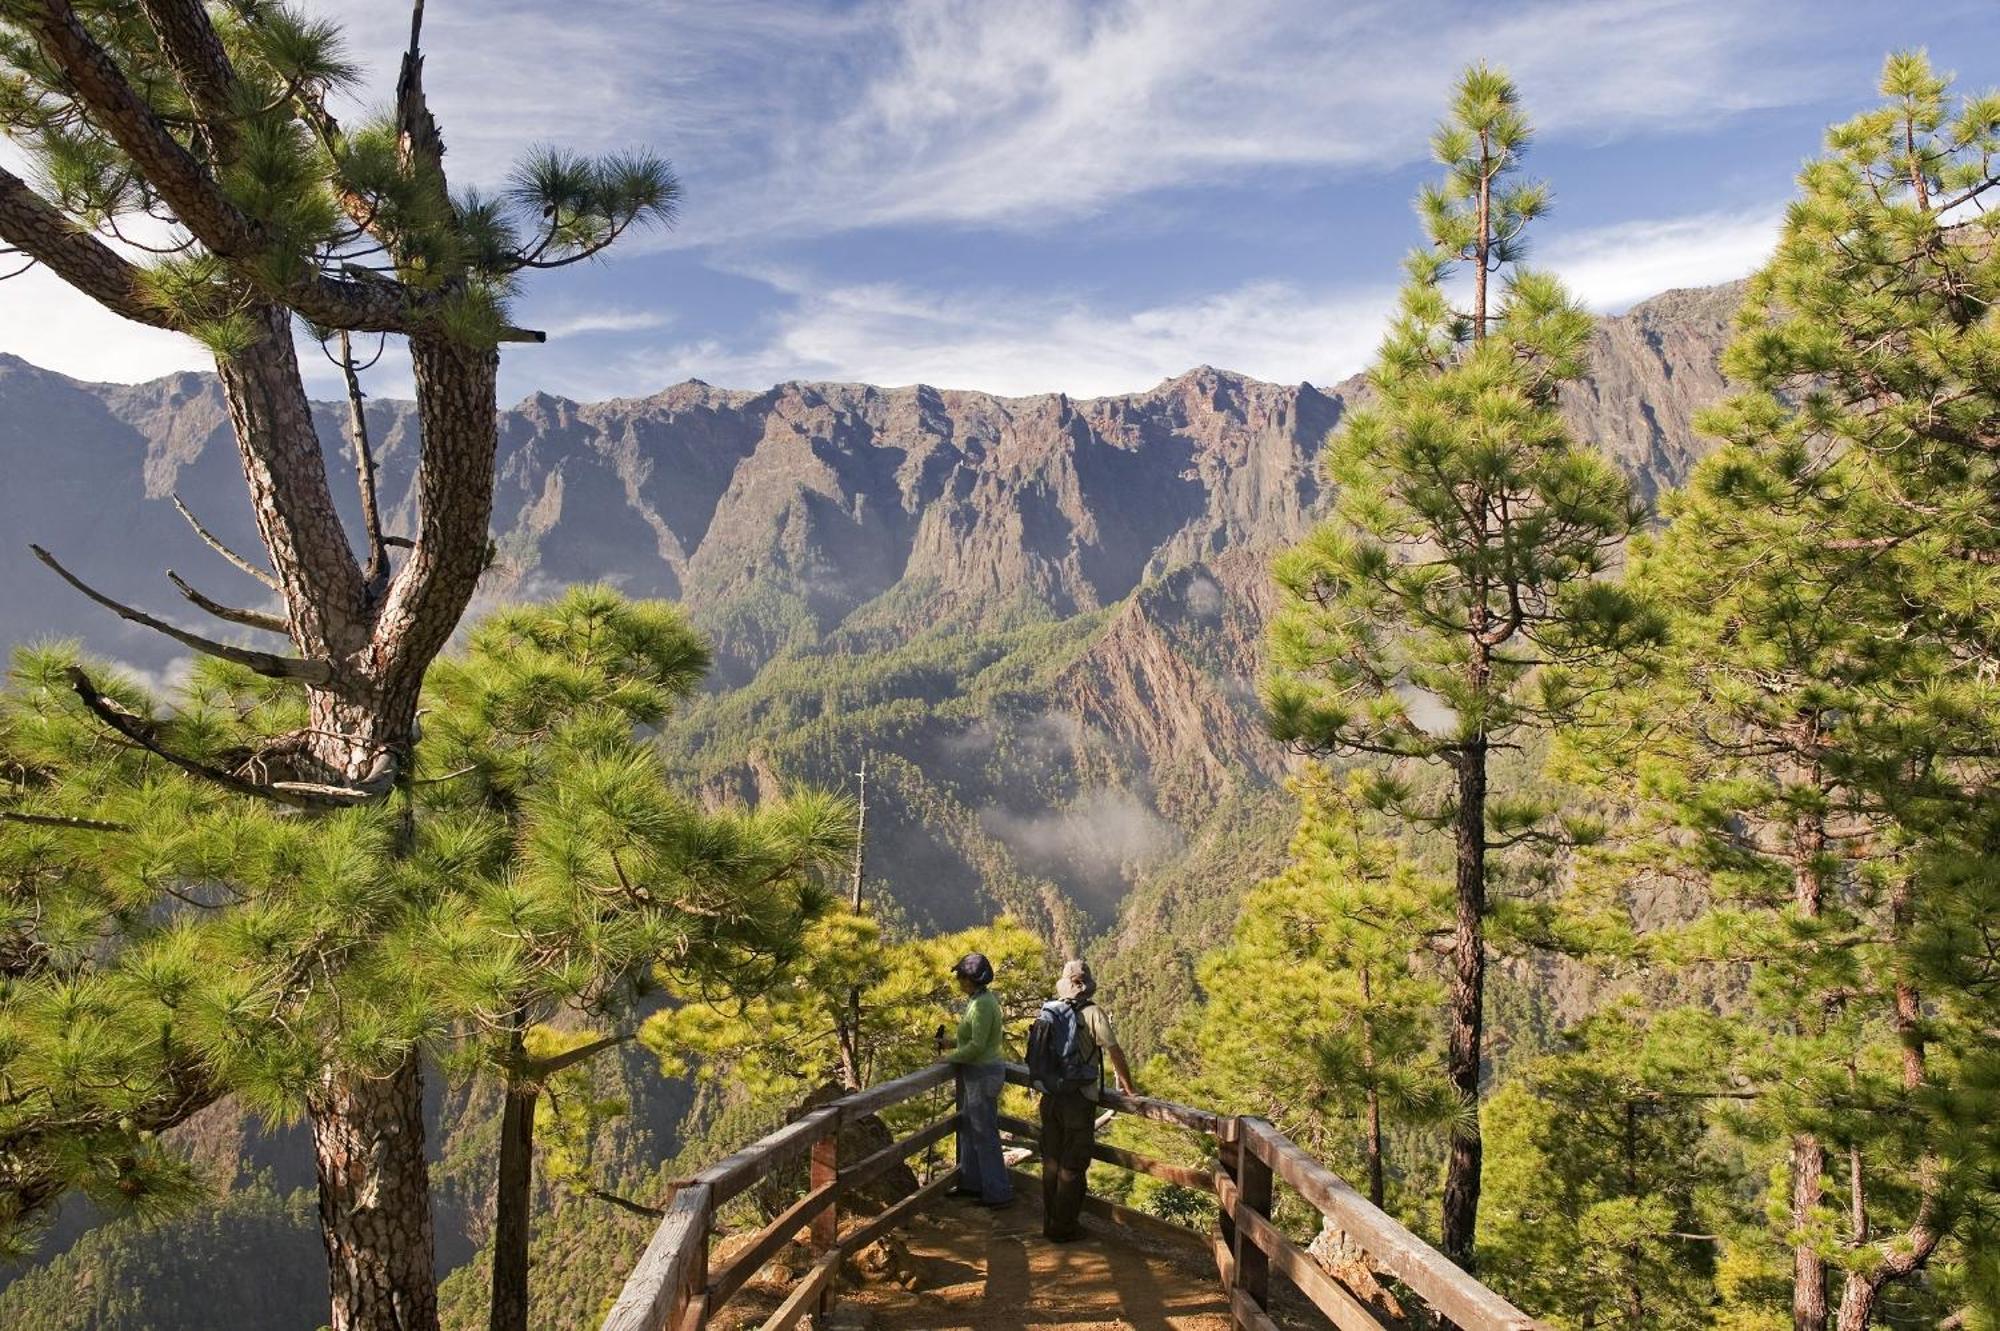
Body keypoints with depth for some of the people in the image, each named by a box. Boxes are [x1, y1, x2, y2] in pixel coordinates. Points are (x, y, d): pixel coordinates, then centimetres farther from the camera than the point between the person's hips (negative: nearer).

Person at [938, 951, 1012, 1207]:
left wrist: (950, 1056, -12)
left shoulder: (982, 1004, -21)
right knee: (968, 1128, 18)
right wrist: (950, 1043, 12)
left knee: (984, 1133, -1)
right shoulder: (980, 1000, 9)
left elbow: (977, 1045, -24)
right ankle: (971, 1182, 29)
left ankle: (998, 1192, 8)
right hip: (976, 1073, 10)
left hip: (983, 1075, -10)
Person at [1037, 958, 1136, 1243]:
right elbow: (1115, 1052, -11)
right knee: (1073, 1166, 5)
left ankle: (1049, 1223, 25)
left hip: (1050, 1098, 5)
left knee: (1051, 1162, 16)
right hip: (1079, 1100, -5)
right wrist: (1128, 1087, 2)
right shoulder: (1092, 1013, -12)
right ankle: (1064, 1228, 10)